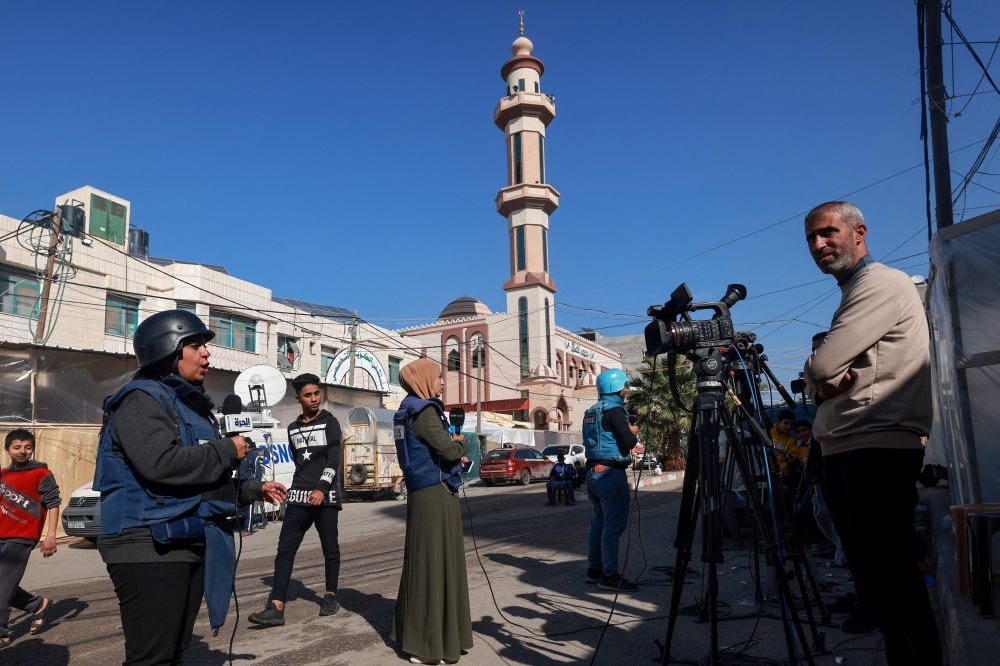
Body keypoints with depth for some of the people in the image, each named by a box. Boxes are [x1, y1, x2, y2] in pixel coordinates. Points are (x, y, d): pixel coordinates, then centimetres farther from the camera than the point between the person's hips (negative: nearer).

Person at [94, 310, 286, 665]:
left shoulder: (191, 405, 19)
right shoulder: (142, 399, -11)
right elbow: (162, 463, -28)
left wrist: (254, 490, 20)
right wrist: (227, 451, -16)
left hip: (190, 544, 10)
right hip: (151, 548, -10)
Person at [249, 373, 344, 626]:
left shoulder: (330, 423, -1)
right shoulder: (293, 429, 14)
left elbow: (334, 460, -11)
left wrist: (321, 489, -23)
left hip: (325, 497, -4)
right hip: (298, 498, 4)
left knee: (330, 548, 5)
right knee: (285, 549, -4)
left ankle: (331, 597, 20)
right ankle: (276, 608, -5)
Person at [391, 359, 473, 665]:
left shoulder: (408, 410, 14)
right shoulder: (424, 411, -15)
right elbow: (449, 450, -23)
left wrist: (454, 450, 6)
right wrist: (461, 442, -2)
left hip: (422, 492, 10)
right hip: (436, 494, -10)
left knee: (421, 562, 16)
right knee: (437, 563, -4)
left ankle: (414, 632, 27)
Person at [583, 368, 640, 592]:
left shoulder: (591, 412, 13)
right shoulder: (614, 410, -13)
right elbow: (628, 441, -18)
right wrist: (634, 432, 3)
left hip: (593, 471, 9)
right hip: (610, 472, -9)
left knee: (598, 522, 15)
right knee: (613, 525, -5)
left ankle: (594, 570, 21)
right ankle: (610, 576, -2)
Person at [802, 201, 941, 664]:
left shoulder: (882, 283, -8)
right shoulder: (852, 295, 22)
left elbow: (820, 368, -17)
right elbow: (819, 378, 19)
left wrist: (820, 378, 4)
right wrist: (826, 383, -2)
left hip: (877, 452, -10)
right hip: (843, 452, 10)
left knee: (891, 579, -6)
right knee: (872, 579, 14)